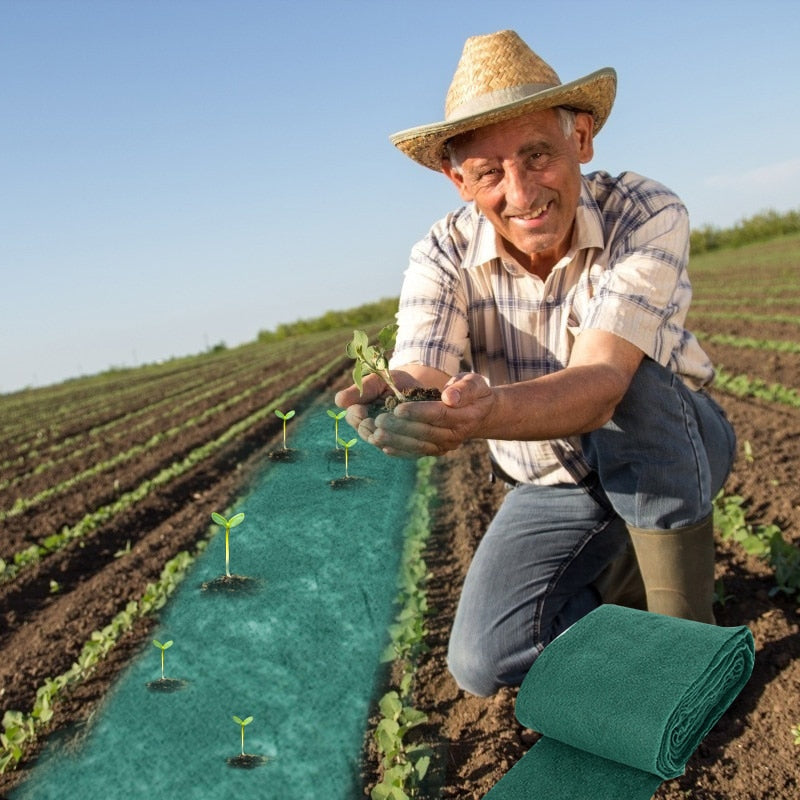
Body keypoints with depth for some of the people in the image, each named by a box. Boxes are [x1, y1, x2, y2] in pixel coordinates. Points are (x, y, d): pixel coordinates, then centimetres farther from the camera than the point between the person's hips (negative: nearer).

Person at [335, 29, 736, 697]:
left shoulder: (647, 214, -26)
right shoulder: (444, 258, -18)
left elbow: (599, 386, -40)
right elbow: (420, 380, -33)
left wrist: (486, 411, -60)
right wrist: (394, 406, -58)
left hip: (678, 454, -2)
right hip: (552, 487, 2)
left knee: (627, 379, -37)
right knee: (485, 663, -13)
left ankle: (685, 624, -16)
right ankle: (626, 566, 14)